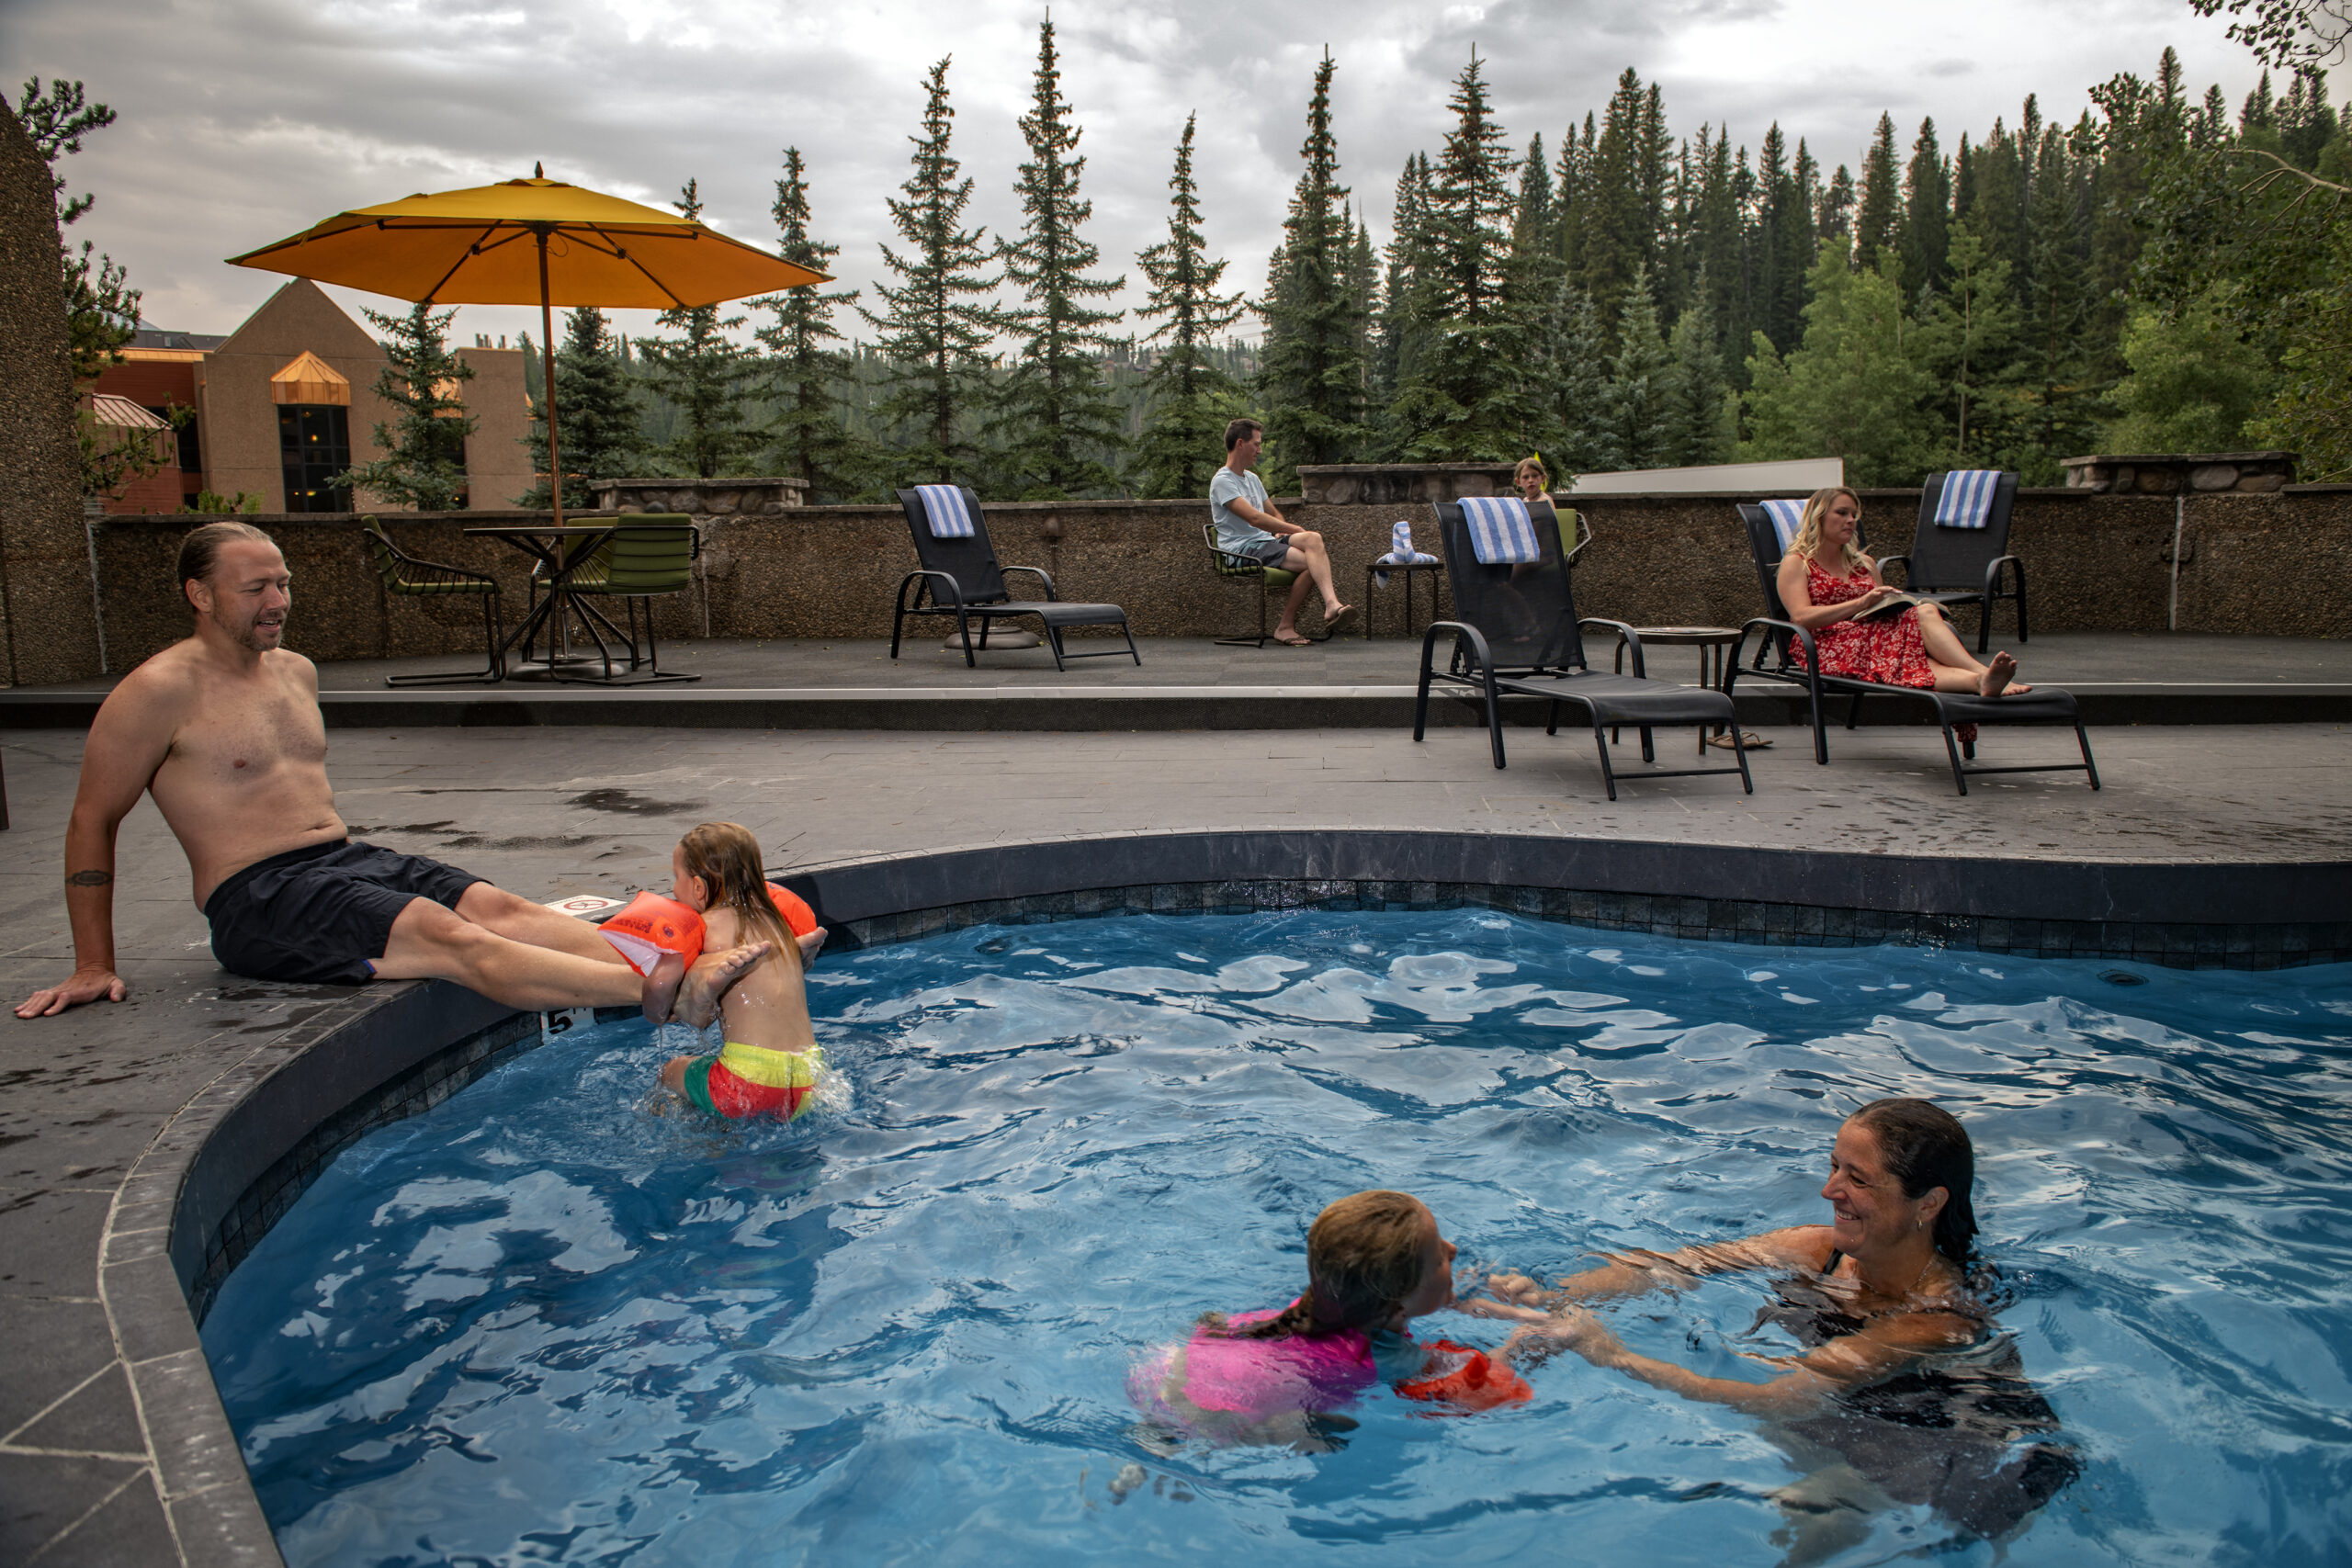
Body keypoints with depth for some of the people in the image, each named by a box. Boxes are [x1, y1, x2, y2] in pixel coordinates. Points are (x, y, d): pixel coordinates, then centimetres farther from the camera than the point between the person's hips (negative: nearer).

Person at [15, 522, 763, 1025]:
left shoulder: (297, 672, 17)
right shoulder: (161, 692, -6)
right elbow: (91, 823, -1)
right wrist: (94, 966, -2)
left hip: (350, 859, 7)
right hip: (259, 899, -7)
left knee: (500, 908, -19)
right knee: (450, 938, -29)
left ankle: (669, 979, -37)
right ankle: (657, 996, -47)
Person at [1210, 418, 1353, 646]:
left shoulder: (1253, 479, 25)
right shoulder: (1222, 481, -7)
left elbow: (1273, 514, 33)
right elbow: (1254, 518, -18)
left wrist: (1282, 530, 7)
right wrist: (1296, 530, -15)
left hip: (1266, 540, 8)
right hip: (1242, 549, -8)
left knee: (1314, 540, -24)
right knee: (1312, 561, -27)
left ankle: (1331, 605, -34)